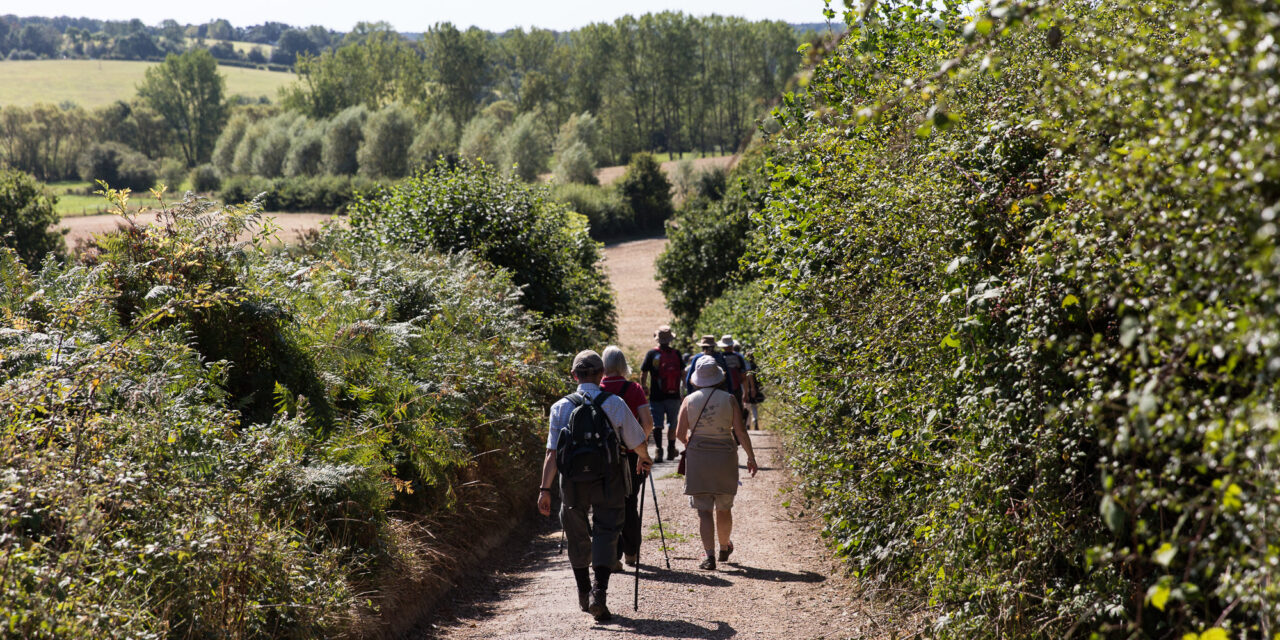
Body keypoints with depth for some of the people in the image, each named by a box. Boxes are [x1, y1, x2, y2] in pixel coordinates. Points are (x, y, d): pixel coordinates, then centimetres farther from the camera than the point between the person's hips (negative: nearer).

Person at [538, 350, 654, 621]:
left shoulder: (561, 407, -2)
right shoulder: (614, 403, -5)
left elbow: (552, 452, -6)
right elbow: (637, 441, 5)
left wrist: (545, 488, -4)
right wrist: (644, 458, 26)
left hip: (572, 482, 2)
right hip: (607, 482, -2)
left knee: (577, 538, 16)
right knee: (606, 533, 1)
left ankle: (584, 594, 28)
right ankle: (599, 592, -16)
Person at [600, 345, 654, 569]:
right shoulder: (634, 389, -4)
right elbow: (647, 423, -10)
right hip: (629, 455, 1)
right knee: (630, 504, 16)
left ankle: (614, 556, -5)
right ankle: (631, 552, 27)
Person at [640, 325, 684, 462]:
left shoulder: (651, 354, -4)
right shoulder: (677, 353, 0)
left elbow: (643, 375, 0)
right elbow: (683, 374, 6)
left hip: (656, 396, -1)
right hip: (674, 395, 2)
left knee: (657, 425, 1)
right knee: (672, 424, 15)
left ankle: (658, 450, -13)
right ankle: (671, 451, 22)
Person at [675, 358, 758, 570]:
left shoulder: (690, 400, -3)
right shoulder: (729, 399, -4)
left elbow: (680, 433, -3)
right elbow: (740, 431, -8)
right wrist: (751, 457, 0)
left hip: (697, 457, -1)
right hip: (725, 456, 1)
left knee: (704, 510, 0)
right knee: (724, 507, 18)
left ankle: (709, 555, -11)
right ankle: (725, 548, 36)